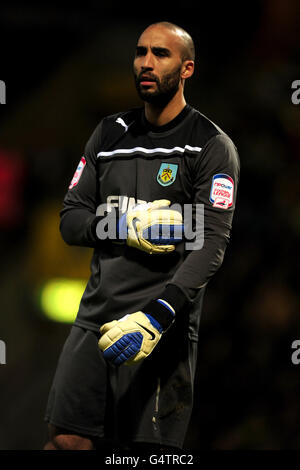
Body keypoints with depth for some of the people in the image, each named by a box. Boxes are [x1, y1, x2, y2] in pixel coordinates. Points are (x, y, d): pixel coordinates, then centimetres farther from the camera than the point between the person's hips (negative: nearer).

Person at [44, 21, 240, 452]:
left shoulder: (212, 147, -3)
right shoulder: (110, 134, 14)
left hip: (164, 327, -4)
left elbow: (211, 245, -14)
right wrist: (127, 227, -9)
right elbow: (70, 221, 12)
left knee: (148, 449, -6)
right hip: (95, 316, 4)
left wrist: (154, 318, -27)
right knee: (66, 440, -1)